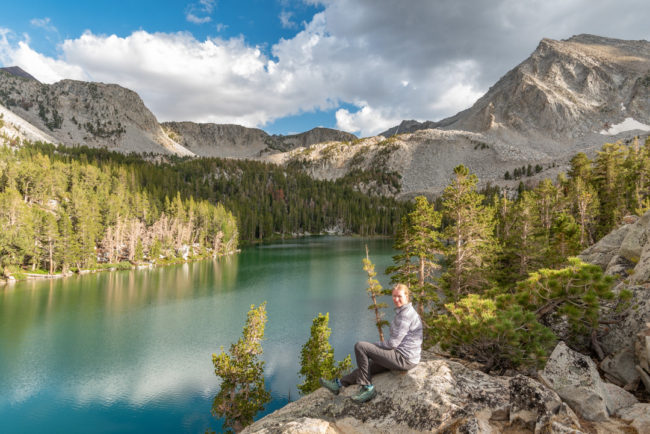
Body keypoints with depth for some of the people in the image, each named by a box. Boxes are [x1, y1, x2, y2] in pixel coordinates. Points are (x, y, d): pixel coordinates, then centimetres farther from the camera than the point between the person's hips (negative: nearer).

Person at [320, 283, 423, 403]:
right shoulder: (402, 312, 14)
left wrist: (375, 345, -4)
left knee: (360, 346, -11)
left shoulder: (406, 314, -18)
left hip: (403, 359, -11)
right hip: (405, 358, 11)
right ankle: (339, 383, 32)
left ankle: (367, 388, -4)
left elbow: (393, 343, -20)